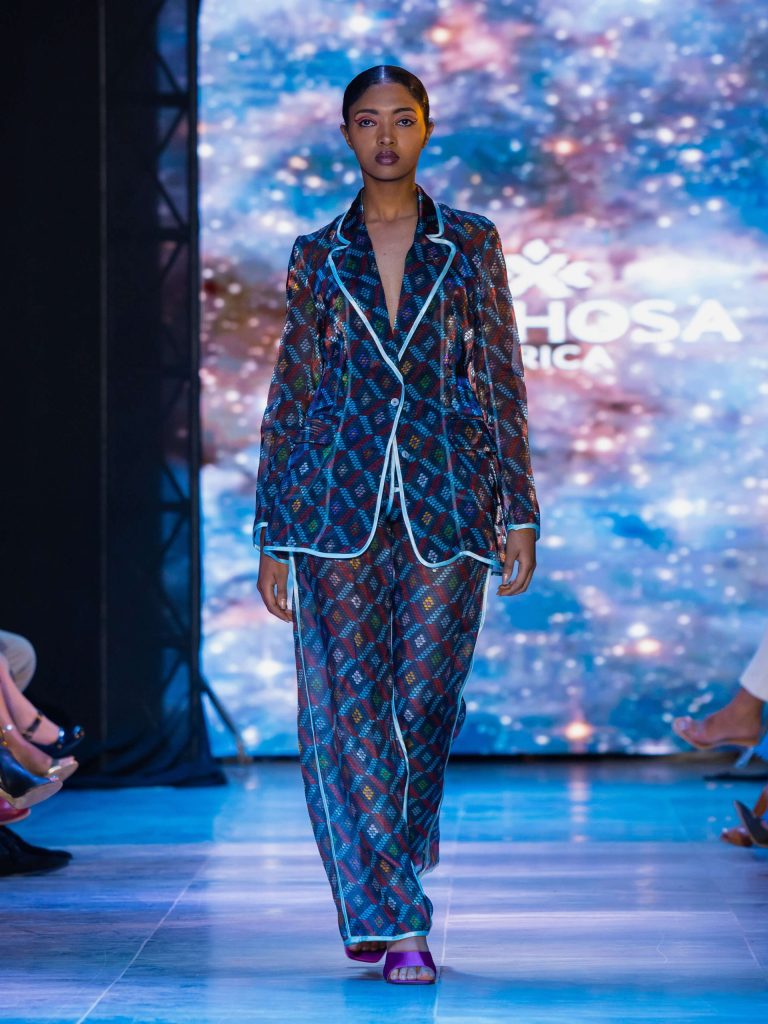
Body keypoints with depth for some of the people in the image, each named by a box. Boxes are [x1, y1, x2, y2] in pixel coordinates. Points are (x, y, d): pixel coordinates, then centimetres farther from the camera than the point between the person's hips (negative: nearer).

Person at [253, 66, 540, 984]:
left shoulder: (470, 245, 8)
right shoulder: (316, 258, 9)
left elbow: (502, 381, 7)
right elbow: (288, 395, 9)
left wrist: (520, 510, -1)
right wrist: (274, 537, 5)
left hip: (444, 502, 0)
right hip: (338, 498, 0)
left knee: (423, 704, 2)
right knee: (349, 706, -7)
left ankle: (380, 898, 21)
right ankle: (392, 922, -3)